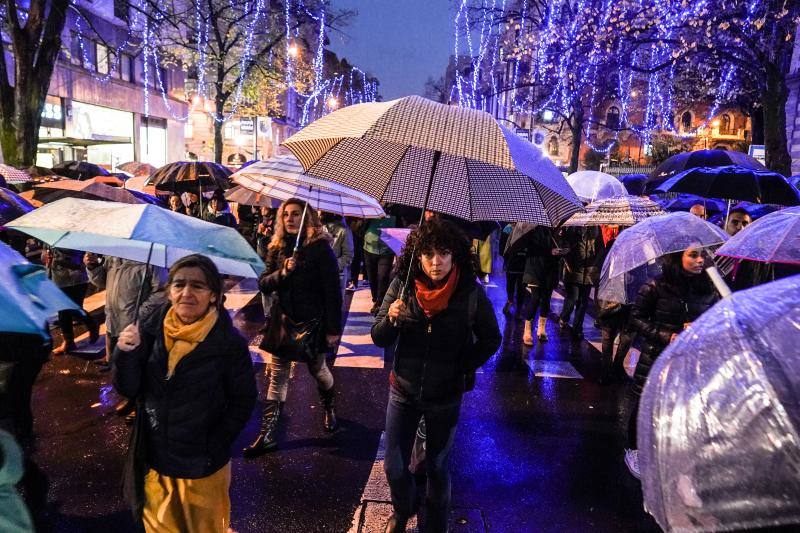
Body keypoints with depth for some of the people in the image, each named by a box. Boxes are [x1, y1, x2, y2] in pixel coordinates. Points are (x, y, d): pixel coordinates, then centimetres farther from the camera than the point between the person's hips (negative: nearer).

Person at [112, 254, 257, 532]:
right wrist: (126, 353, -25)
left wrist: (212, 449, -13)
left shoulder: (230, 343, -19)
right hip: (154, 459, 3)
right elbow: (128, 389, -7)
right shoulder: (150, 328, -10)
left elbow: (243, 402, -10)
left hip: (203, 466, -3)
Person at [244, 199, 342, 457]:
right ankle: (267, 434, 11)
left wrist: (333, 328, -13)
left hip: (313, 321, -4)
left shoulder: (320, 247, -10)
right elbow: (263, 284, 2)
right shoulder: (278, 247, 5)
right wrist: (282, 273, -18)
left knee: (317, 369, 14)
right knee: (277, 376, 5)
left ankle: (329, 407, 44)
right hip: (283, 320, 4)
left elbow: (332, 290, -12)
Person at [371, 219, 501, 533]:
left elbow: (491, 340, -1)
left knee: (437, 467, 17)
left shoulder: (471, 293, -16)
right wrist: (391, 319, -28)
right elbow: (379, 339, -8)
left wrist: (462, 369, -9)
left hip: (445, 397, -1)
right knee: (394, 466, 13)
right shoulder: (401, 286, -13)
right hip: (403, 392, 2)